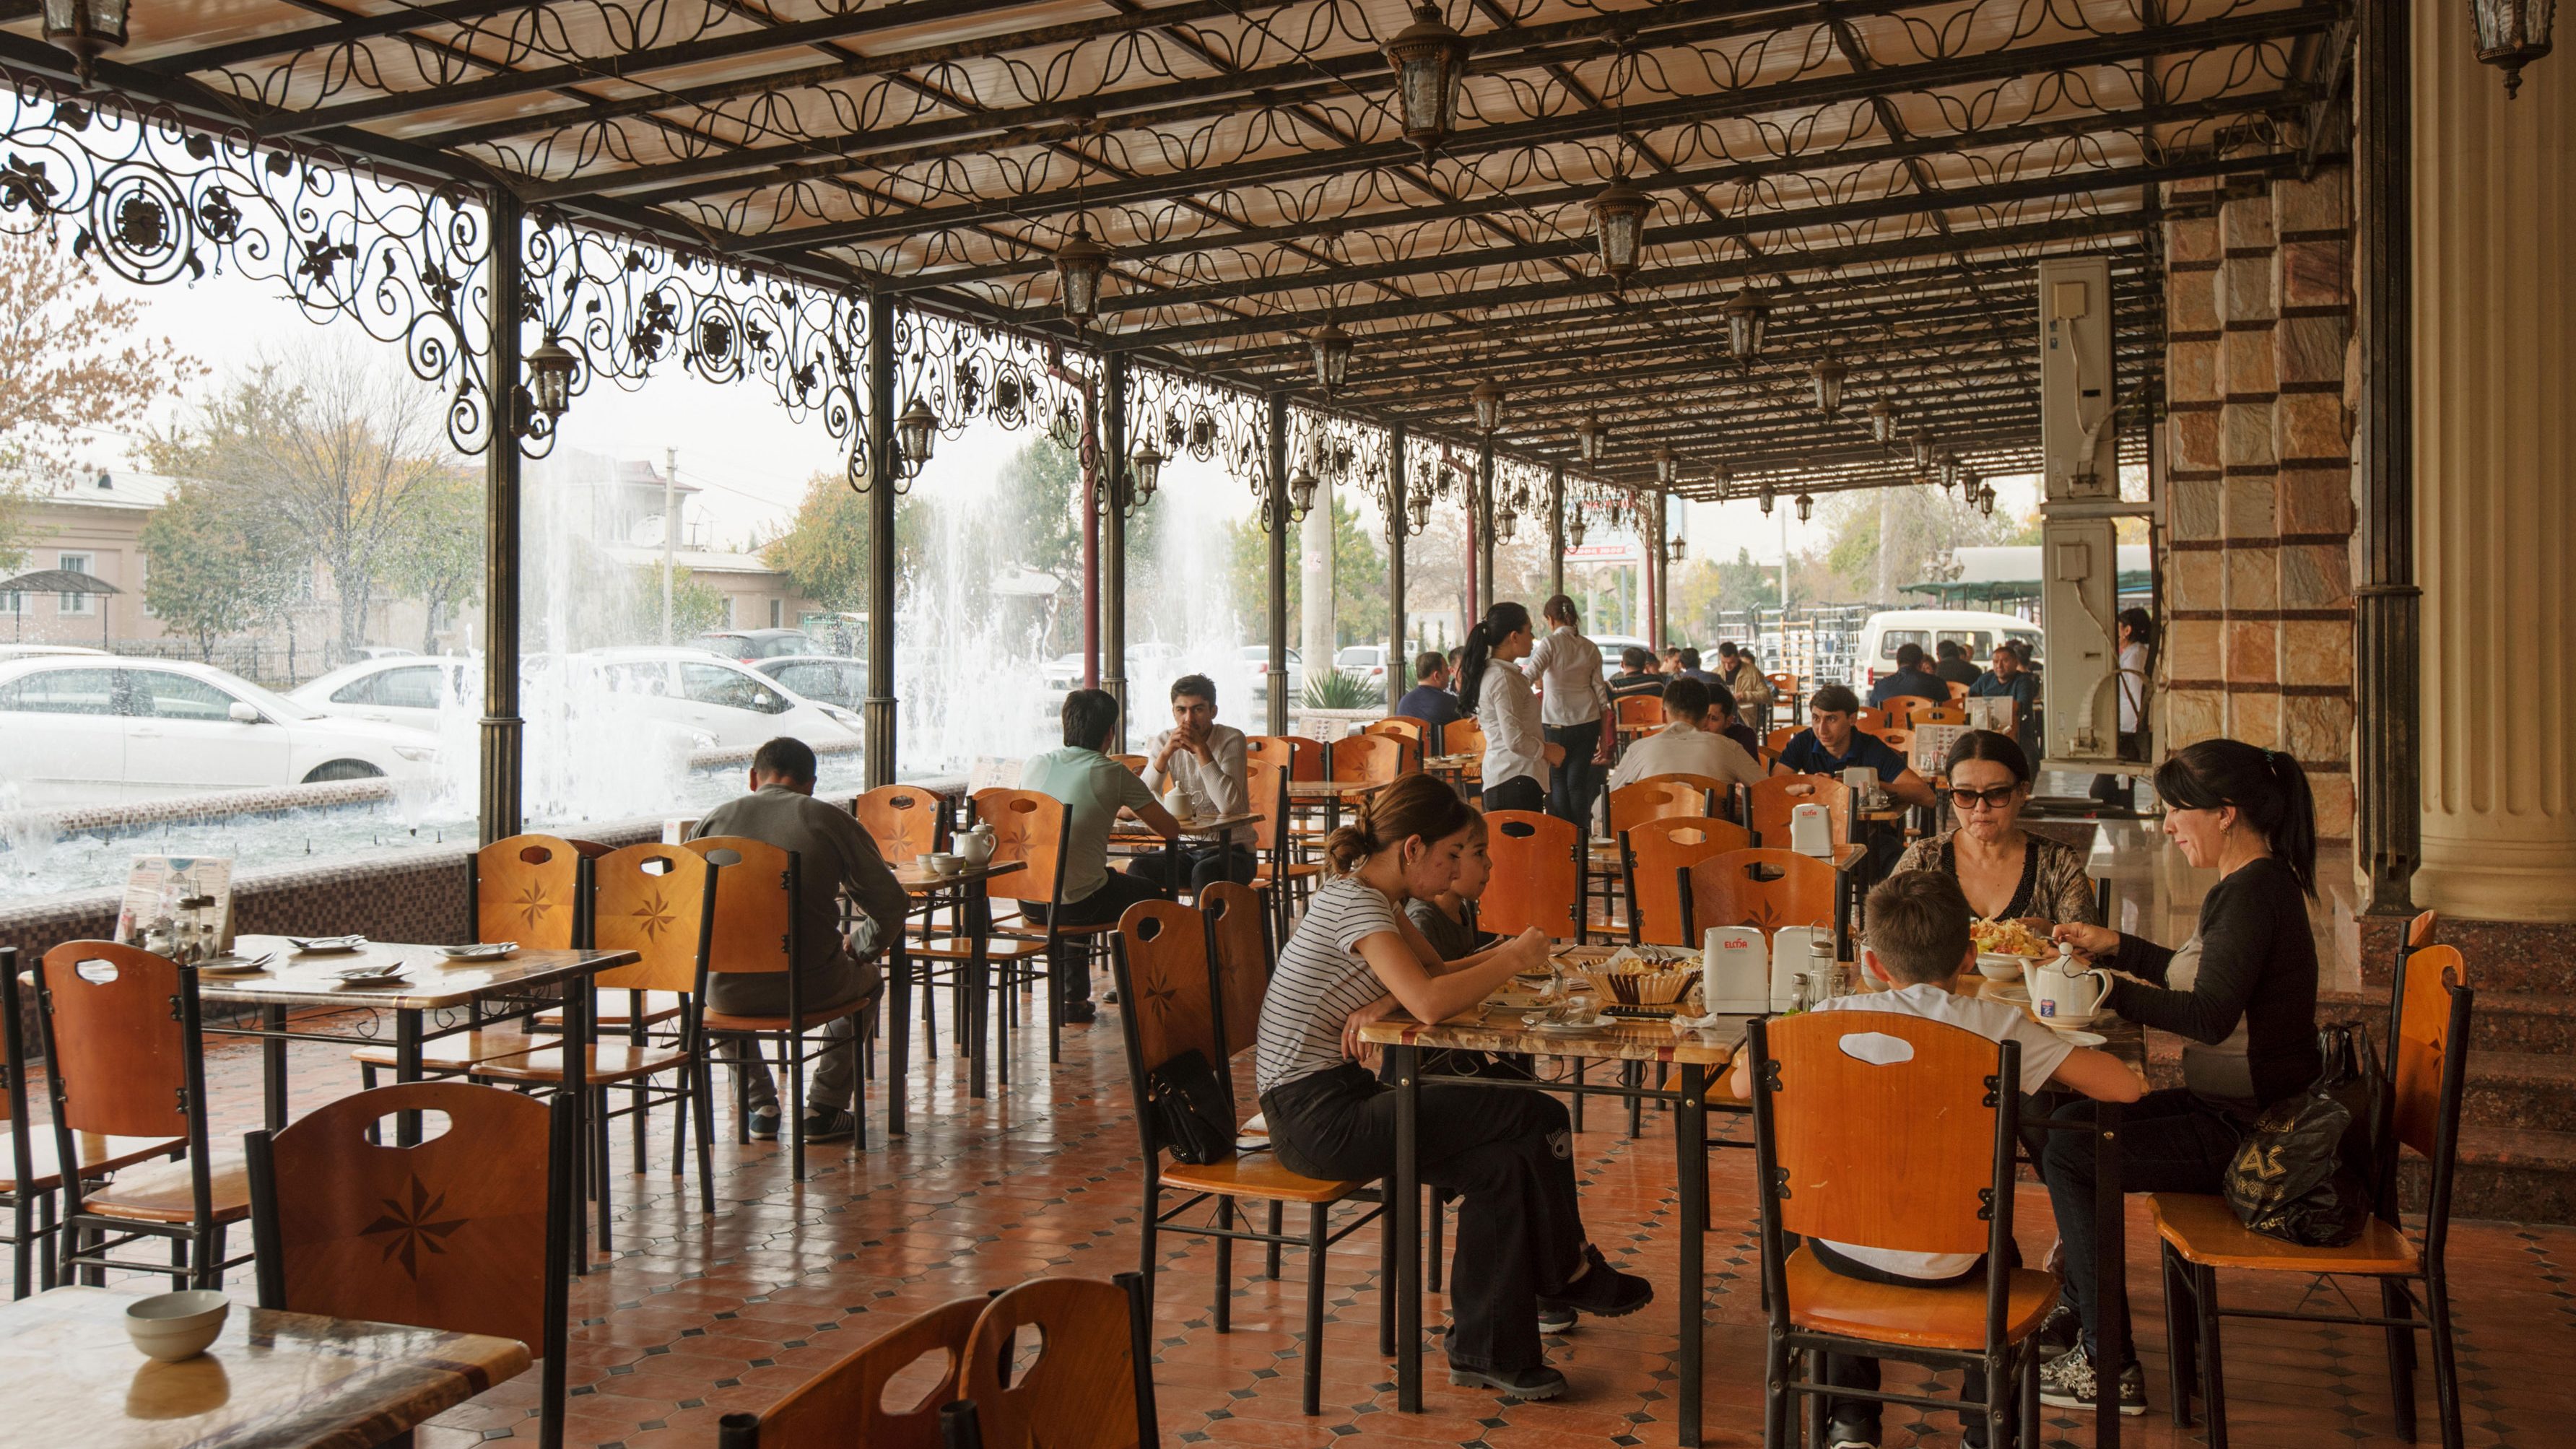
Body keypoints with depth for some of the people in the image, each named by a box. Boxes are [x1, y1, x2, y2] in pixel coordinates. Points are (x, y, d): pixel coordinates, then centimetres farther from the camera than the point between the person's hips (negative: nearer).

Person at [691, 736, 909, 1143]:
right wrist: (855, 947, 18)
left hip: (728, 992, 2)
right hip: (810, 989, -2)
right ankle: (824, 1108, 27)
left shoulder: (715, 819, 7)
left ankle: (760, 1106, 34)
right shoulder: (833, 821, 1)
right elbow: (891, 908, -1)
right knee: (868, 975, 33)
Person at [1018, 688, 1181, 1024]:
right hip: (1078, 902, -5)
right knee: (1151, 894, 23)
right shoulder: (1114, 773, -9)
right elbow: (1170, 829, 0)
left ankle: (1072, 1002, 37)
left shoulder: (1033, 764, 6)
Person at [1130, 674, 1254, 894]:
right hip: (1185, 850, 4)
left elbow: (1227, 804, -25)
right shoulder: (1164, 742, 2)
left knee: (1204, 873, -35)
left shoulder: (1231, 739, -10)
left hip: (1231, 850, -4)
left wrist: (1201, 749, -25)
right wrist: (1166, 753, -20)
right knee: (1138, 868, -24)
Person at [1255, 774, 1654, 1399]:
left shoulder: (1377, 897, 12)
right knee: (1540, 1121, -12)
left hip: (1341, 1095, 10)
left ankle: (1488, 1350, 5)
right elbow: (1430, 1002, -31)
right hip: (1316, 1117, -10)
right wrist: (1512, 959, -17)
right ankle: (1570, 1274, 13)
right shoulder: (1354, 904, -19)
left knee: (1503, 1163, -5)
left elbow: (1436, 972, 10)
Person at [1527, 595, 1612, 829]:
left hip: (1555, 723, -4)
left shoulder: (1550, 643, -8)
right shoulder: (1590, 648, 7)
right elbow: (1600, 691, 9)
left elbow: (1530, 676, -22)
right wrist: (1604, 736, 13)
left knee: (1557, 781, 7)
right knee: (1578, 781, 7)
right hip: (1587, 722, 4)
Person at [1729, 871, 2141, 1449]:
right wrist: (2046, 1064, 12)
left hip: (1845, 1248, 1)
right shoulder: (1997, 1025, -8)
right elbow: (2124, 1085, -8)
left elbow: (1742, 1082, 4)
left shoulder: (1834, 1016, -5)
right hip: (1943, 1261, -1)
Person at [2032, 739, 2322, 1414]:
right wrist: (2117, 947, 19)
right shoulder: (2256, 882, 11)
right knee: (2073, 1123, 15)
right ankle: (2078, 1308, 24)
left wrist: (2107, 990, -22)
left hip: (2248, 1132, -10)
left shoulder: (2254, 891, -21)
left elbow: (2209, 1015, -30)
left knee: (2068, 1155, -9)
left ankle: (2110, 1366, -2)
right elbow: (2205, 975, 26)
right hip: (2237, 1108, 10)